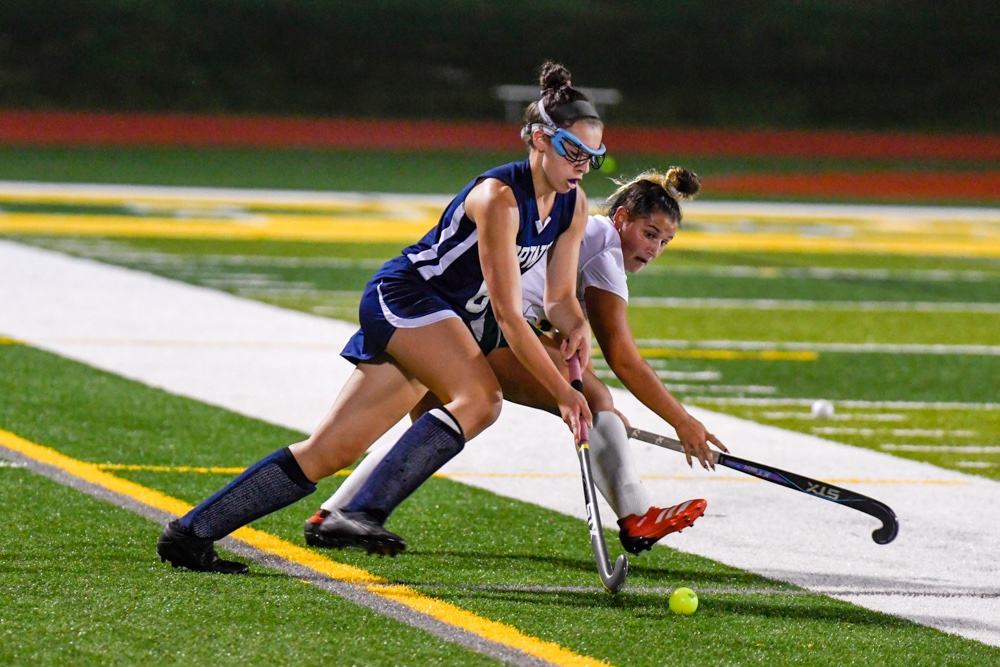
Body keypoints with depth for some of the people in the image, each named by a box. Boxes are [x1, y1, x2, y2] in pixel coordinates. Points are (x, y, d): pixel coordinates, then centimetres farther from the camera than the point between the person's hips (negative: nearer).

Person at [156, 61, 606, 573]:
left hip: (448, 321, 8)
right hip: (402, 295, -8)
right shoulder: (499, 197, -23)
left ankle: (191, 532, 1)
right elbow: (507, 314, -24)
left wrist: (578, 329, -14)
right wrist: (560, 392, -25)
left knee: (328, 452, 0)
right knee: (480, 396, -32)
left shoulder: (573, 204, 3)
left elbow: (559, 297, 10)